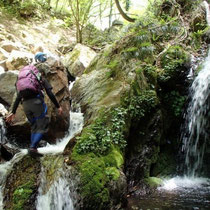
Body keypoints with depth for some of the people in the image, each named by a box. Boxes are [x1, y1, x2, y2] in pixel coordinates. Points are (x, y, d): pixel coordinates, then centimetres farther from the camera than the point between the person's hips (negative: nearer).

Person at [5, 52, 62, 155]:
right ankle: (33, 147, -13)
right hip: (36, 101, -5)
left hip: (25, 104, 5)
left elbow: (18, 98, 23)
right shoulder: (42, 79, 14)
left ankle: (33, 148, 13)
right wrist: (58, 106, 8)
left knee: (34, 127, 19)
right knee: (42, 127, 1)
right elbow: (50, 94, 3)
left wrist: (13, 112, 22)